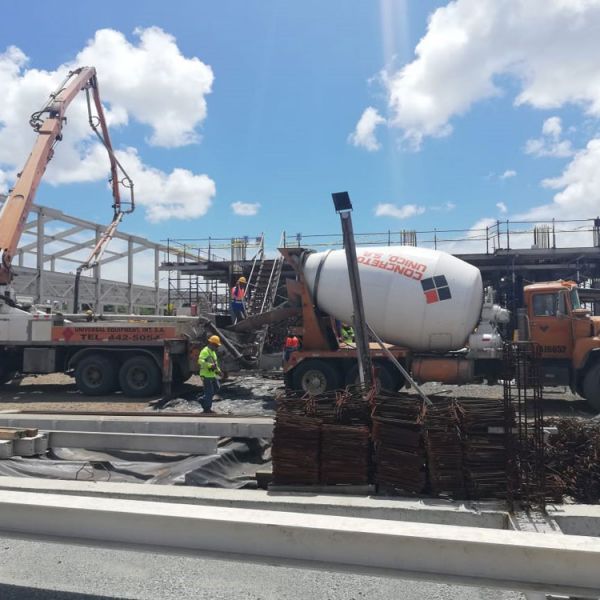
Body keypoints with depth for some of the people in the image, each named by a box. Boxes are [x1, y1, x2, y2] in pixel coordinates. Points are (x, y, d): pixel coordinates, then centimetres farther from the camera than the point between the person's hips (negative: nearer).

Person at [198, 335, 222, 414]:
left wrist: (218, 371, 16)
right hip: (206, 375, -9)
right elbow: (201, 361, -30)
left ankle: (203, 400, 26)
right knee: (209, 392, -3)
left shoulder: (213, 351, 17)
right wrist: (210, 365, -36)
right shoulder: (205, 351, -15)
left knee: (216, 388, 13)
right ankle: (206, 408, 9)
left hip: (212, 374, 9)